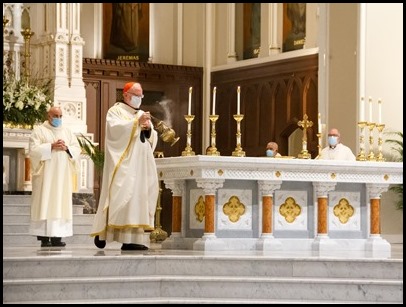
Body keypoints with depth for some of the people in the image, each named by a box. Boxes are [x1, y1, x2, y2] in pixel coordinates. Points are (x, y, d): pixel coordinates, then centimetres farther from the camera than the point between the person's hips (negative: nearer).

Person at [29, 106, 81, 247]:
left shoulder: (67, 131, 16)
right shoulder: (39, 131, 4)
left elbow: (77, 149, 10)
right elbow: (34, 149, -8)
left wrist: (66, 148, -9)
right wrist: (51, 146, -16)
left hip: (62, 175, 4)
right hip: (45, 175, -4)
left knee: (61, 202, -1)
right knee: (45, 203, -9)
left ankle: (57, 236, -2)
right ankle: (44, 236, -11)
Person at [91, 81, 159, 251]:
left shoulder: (143, 115, 23)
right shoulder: (116, 111, 4)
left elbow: (153, 139, 19)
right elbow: (115, 128, -16)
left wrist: (149, 129, -2)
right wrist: (136, 122, -22)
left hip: (141, 164, 6)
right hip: (123, 162, -6)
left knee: (140, 195, -2)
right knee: (121, 195, -15)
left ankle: (134, 237, -5)